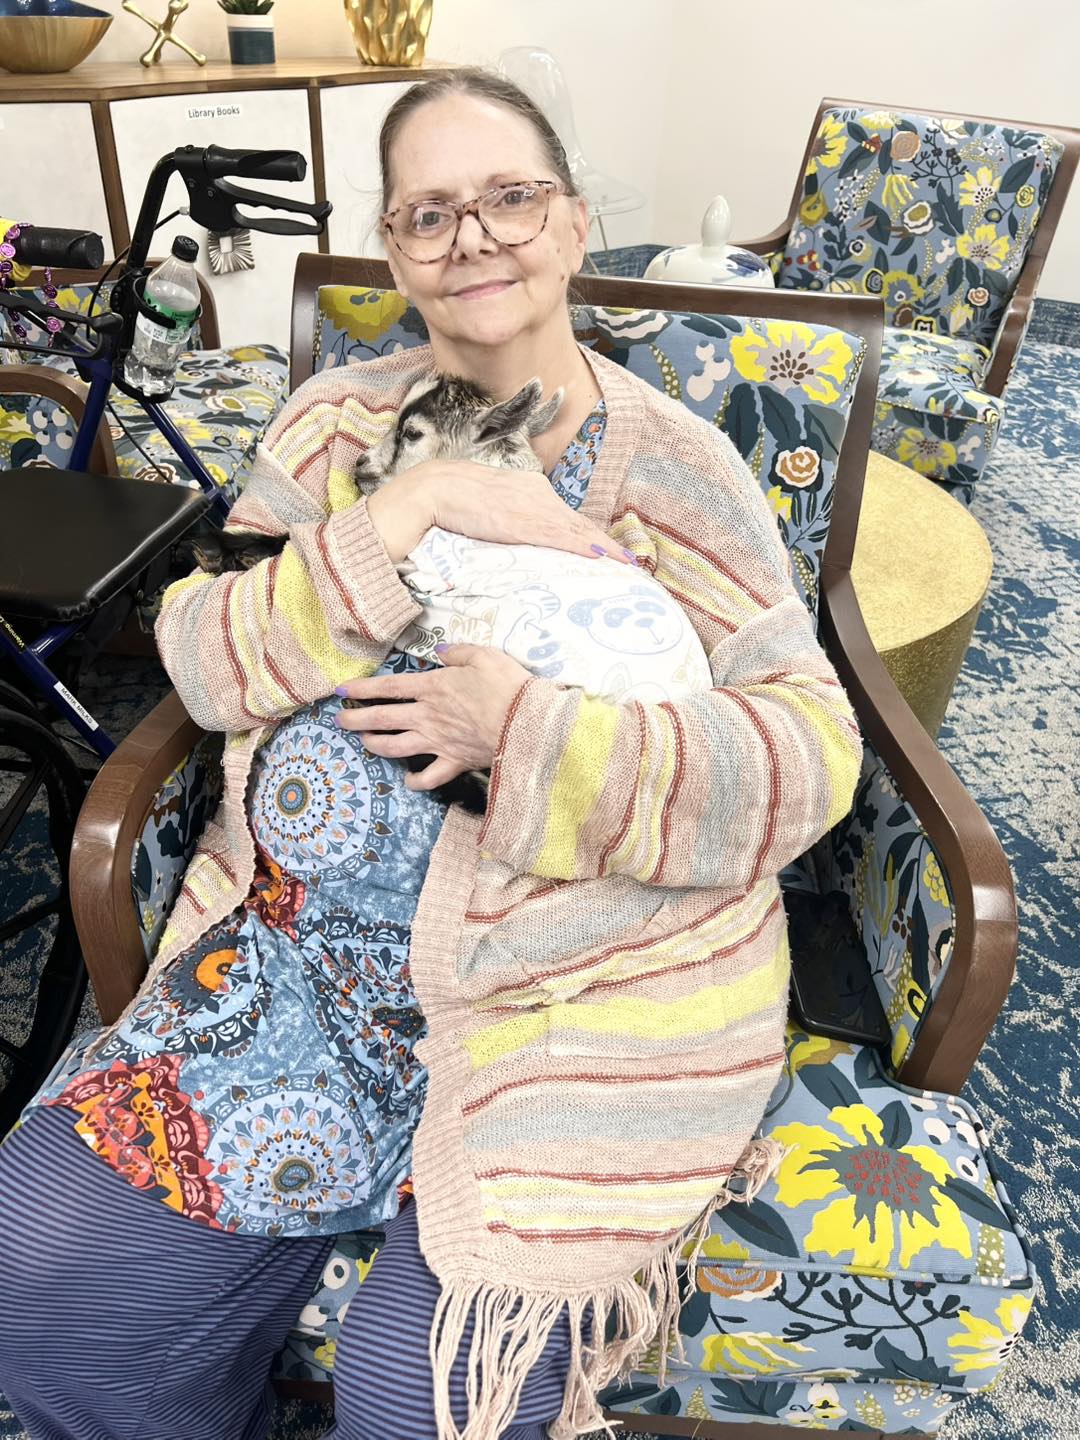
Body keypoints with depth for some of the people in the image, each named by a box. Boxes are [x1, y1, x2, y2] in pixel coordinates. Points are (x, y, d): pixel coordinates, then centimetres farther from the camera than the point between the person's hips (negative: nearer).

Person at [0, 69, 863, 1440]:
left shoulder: (679, 472, -5)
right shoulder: (336, 426, 5)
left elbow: (814, 751, -11)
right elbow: (201, 660, -4)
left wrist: (530, 729, -24)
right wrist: (412, 513, -19)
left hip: (585, 979, -2)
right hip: (310, 939, 4)